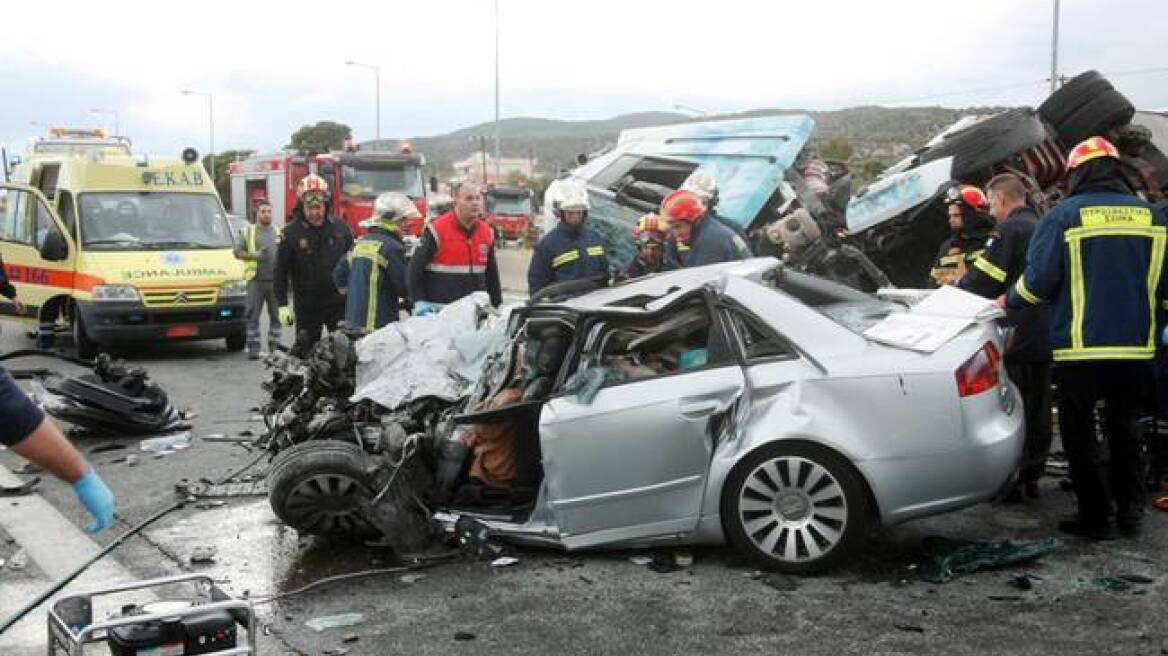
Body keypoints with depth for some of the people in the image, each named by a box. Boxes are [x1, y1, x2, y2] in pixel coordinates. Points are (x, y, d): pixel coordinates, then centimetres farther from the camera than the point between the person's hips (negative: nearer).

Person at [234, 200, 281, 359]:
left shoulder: (278, 232, 15)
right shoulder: (248, 231, 7)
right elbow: (237, 252, 2)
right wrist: (254, 255, -13)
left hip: (275, 280, 3)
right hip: (256, 280, -3)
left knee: (276, 315, 7)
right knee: (253, 315, -3)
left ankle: (275, 346, 15)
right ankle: (253, 347, 0)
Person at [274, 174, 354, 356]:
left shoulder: (340, 229, 5)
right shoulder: (291, 233, -2)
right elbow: (281, 271, -1)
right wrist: (282, 305, -7)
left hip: (339, 305, 1)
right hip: (307, 307, -1)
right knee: (304, 353, 5)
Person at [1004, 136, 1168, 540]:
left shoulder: (1064, 216, -8)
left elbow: (1038, 280, -11)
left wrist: (1008, 302, 7)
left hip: (1080, 348, -4)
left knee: (1079, 432, 8)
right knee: (1123, 427, 20)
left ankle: (1095, 516, 9)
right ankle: (1130, 509, 20)